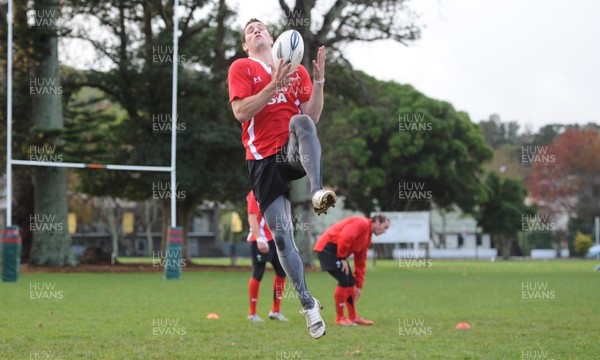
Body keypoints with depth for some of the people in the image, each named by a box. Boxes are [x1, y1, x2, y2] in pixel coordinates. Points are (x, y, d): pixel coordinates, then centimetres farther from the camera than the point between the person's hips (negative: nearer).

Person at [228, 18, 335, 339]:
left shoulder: (296, 69, 15)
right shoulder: (241, 67, 7)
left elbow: (312, 117, 7)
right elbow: (240, 112, -9)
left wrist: (318, 83, -8)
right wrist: (274, 87, -18)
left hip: (295, 151, 1)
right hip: (263, 159, -1)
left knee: (300, 122, -34)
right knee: (281, 234, -7)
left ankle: (318, 192, -51)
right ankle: (308, 303, 6)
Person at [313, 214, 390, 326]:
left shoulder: (367, 237, 17)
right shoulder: (362, 223, -13)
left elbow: (360, 263, 20)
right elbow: (345, 237, -28)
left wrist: (359, 286, 19)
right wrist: (343, 258, -19)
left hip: (337, 251, 10)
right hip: (328, 248, -10)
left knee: (350, 282, 10)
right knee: (344, 280, -14)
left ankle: (353, 317, 19)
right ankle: (340, 318, -5)